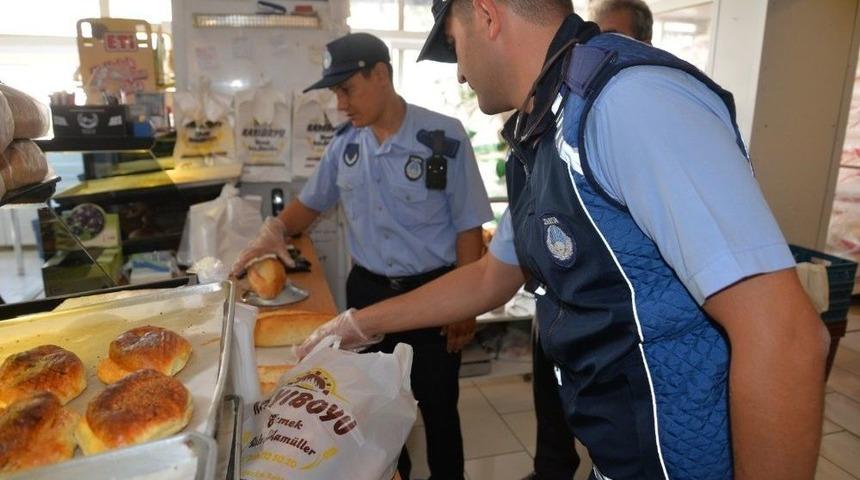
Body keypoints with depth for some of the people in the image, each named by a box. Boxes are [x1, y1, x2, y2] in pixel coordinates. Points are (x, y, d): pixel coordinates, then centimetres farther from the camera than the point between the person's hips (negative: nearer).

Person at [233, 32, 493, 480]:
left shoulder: (443, 137, -13)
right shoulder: (345, 143, 1)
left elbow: (467, 226, -9)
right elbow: (312, 201, 14)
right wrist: (275, 230, -7)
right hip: (366, 291, 5)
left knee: (438, 406, 11)